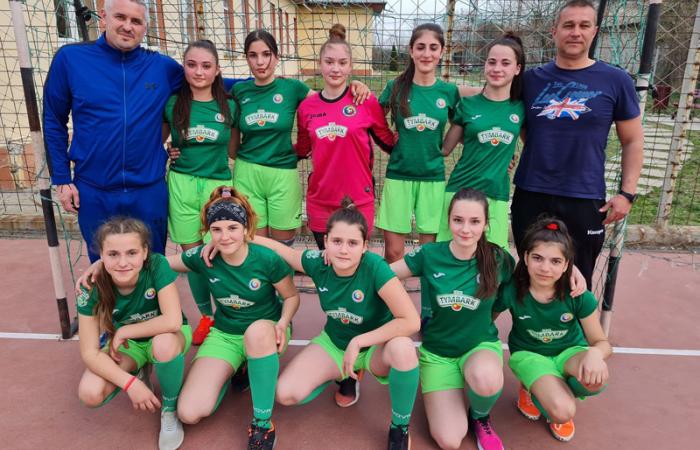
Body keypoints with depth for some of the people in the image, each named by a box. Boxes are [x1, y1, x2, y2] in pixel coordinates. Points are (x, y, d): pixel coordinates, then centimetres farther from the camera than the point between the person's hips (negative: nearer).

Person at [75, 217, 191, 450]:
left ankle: (170, 408, -9)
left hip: (165, 336, -2)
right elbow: (90, 353, -20)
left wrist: (124, 332, -24)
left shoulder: (157, 265, -29)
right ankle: (138, 374, 12)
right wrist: (130, 383, -29)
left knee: (164, 344, -38)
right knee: (90, 394, -22)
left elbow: (172, 321, -36)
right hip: (127, 344, 3)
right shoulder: (92, 287, -23)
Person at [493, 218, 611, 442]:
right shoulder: (511, 290, -25)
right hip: (530, 354, -2)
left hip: (569, 351, 2)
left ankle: (562, 393, 3)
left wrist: (595, 354, -37)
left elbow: (602, 342, -14)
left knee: (596, 378, -34)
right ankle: (532, 391, 8)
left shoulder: (579, 295, -22)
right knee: (562, 412, -29)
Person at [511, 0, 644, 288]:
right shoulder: (531, 79, 4)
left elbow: (633, 141, 4)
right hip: (529, 196, 2)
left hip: (584, 200, -1)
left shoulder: (615, 81, 0)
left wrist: (627, 193, -3)